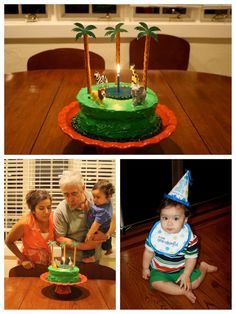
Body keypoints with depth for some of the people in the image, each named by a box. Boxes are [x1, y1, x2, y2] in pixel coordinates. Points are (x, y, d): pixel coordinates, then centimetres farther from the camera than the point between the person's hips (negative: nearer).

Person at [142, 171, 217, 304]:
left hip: (181, 269, -1)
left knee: (195, 282, -13)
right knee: (156, 283, -24)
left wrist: (186, 275, -17)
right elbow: (149, 251, -3)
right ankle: (184, 291, -13)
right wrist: (145, 268, 1)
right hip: (159, 270, 1)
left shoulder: (189, 238, -20)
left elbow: (191, 257, -12)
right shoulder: (156, 233, -16)